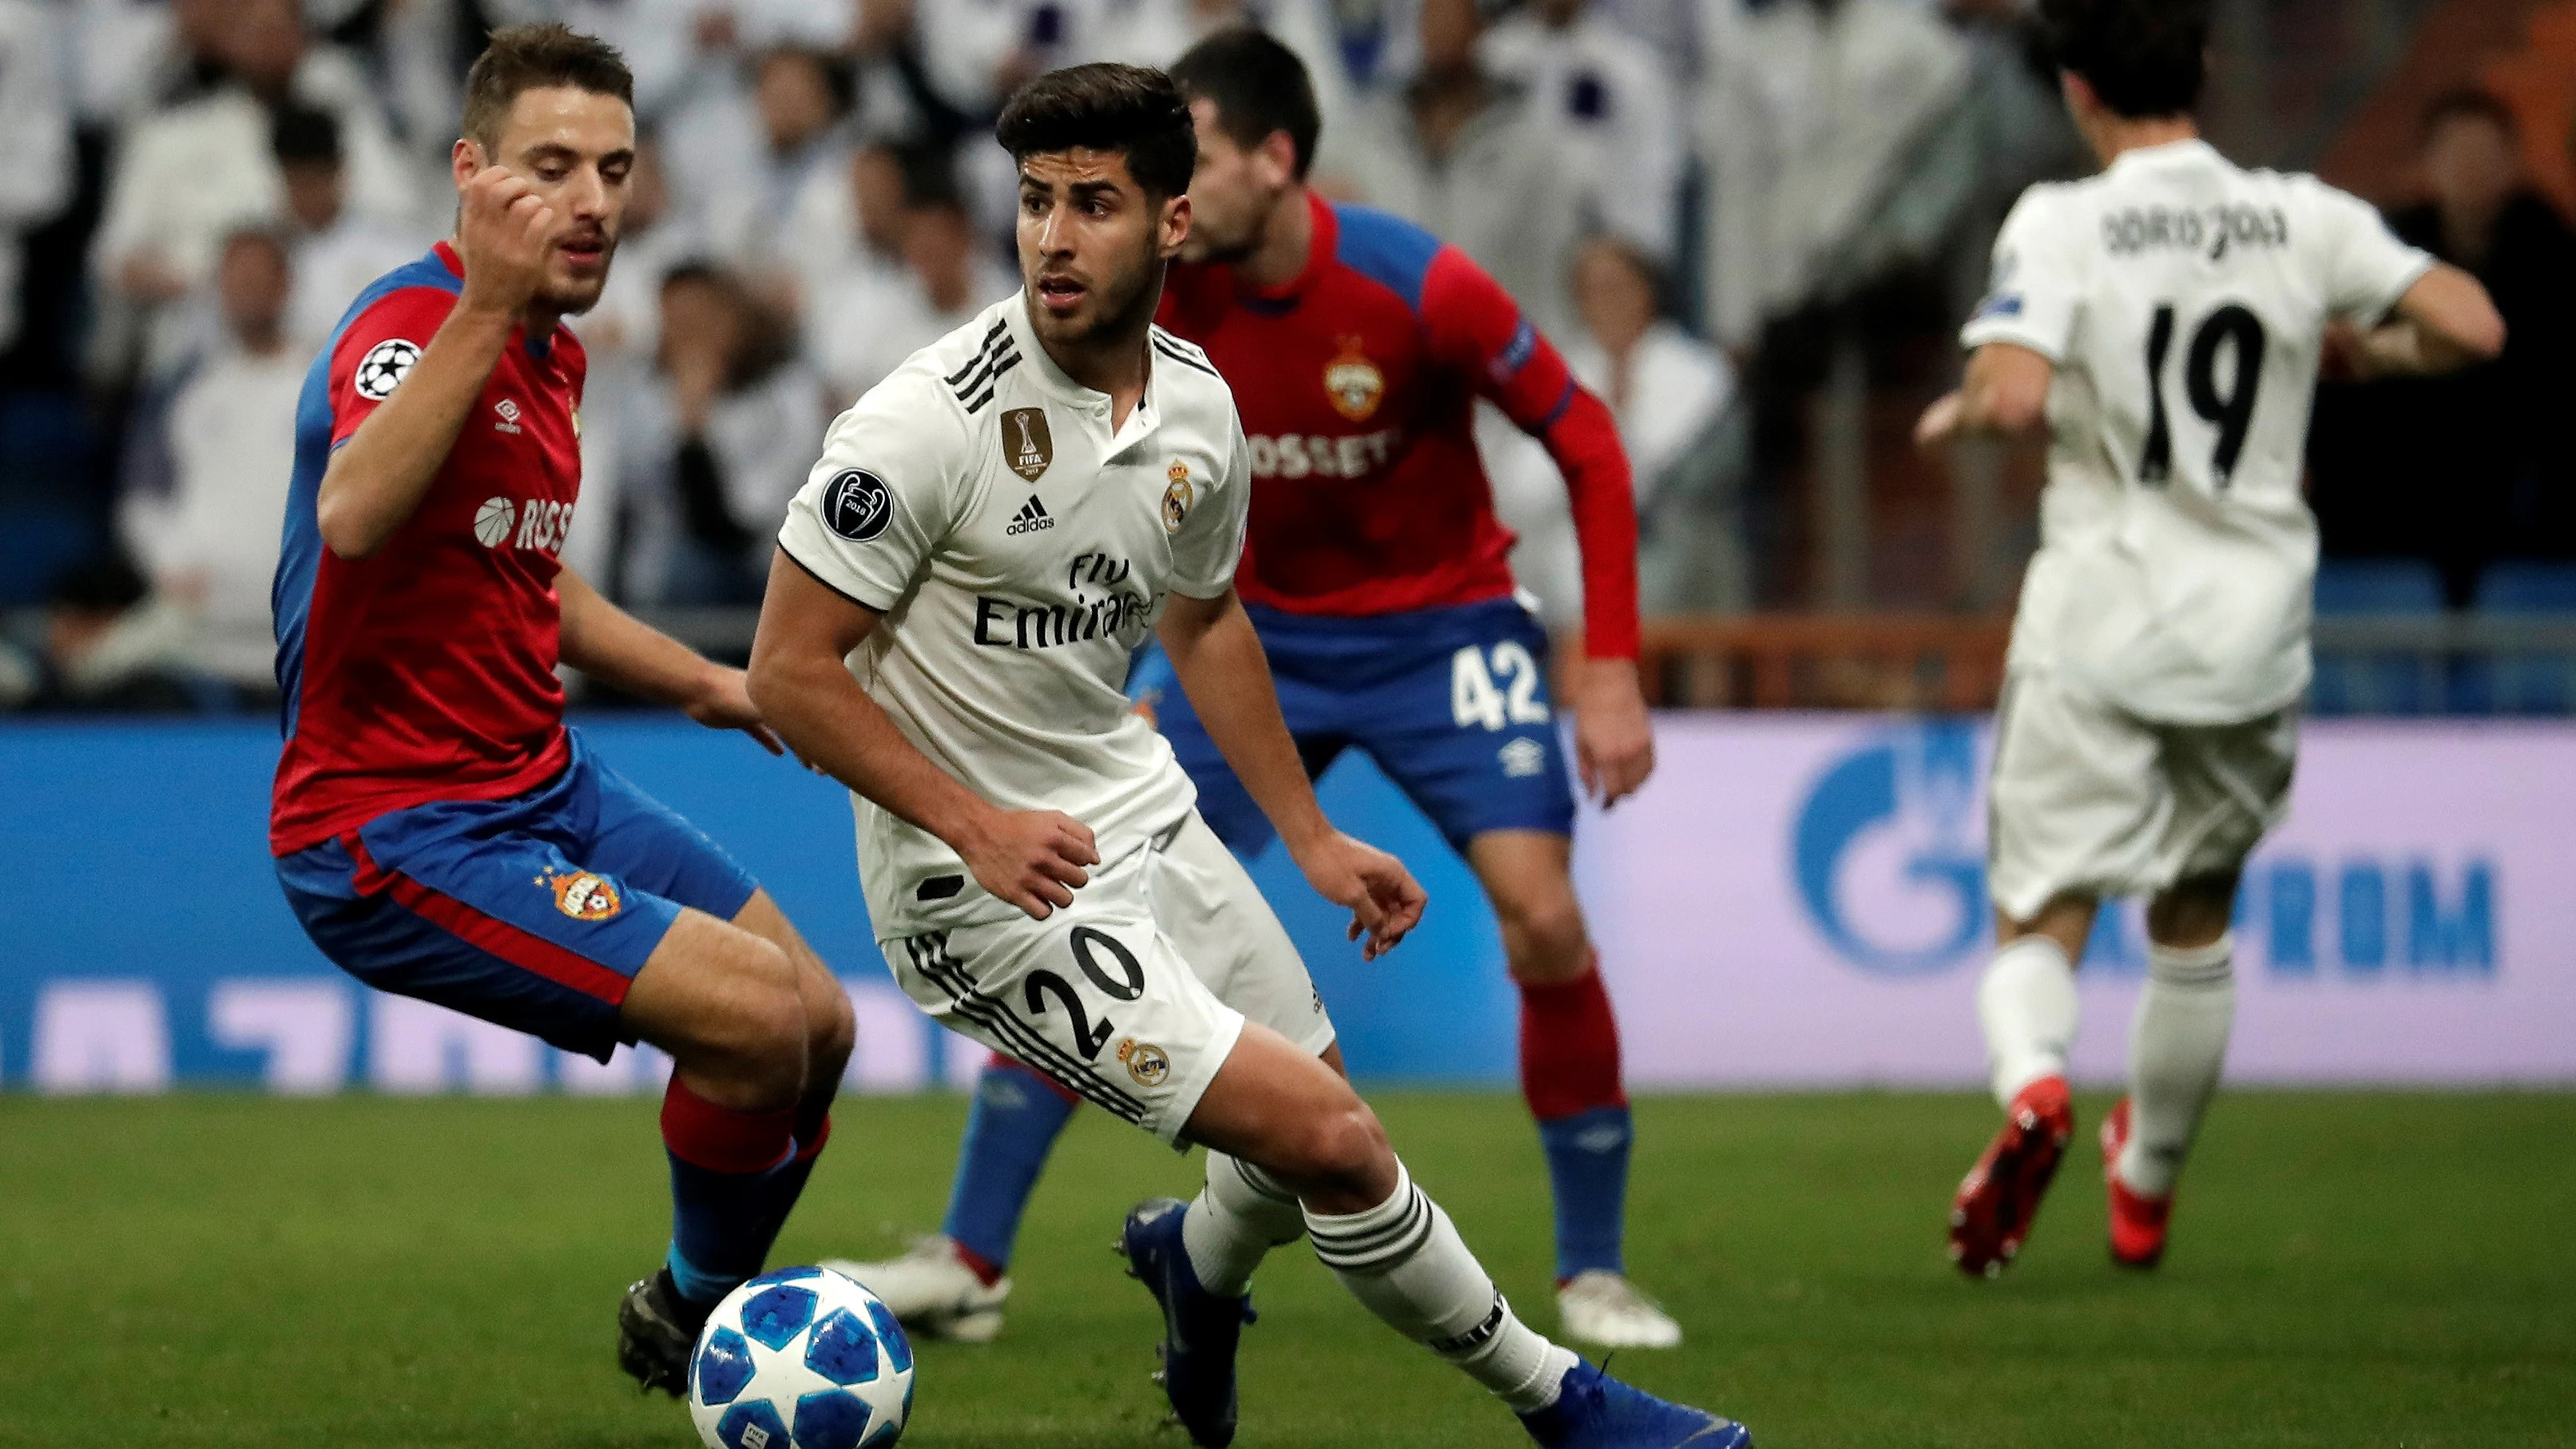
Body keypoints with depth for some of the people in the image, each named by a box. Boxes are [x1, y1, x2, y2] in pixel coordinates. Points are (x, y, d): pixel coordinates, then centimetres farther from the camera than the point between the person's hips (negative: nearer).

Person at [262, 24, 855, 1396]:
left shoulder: (549, 353, 10)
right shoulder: (411, 326, -20)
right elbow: (351, 519, -44)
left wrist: (701, 683, 23)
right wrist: (485, 307, -45)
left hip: (547, 788, 10)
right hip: (397, 834, -10)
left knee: (820, 1027, 10)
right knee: (753, 1011, -20)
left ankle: (705, 1316, 32)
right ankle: (687, 1322, 6)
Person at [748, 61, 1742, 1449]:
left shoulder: (1197, 409, -2)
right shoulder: (930, 422, -24)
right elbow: (789, 670, -19)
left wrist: (1312, 838, 18)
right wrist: (973, 824, -28)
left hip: (1133, 807, 7)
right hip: (989, 894, -7)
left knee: (1315, 1130, 18)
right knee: (1324, 1133, -14)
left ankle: (1195, 1260, 53)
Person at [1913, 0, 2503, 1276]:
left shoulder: (2060, 225, -9)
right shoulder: (2305, 221, -1)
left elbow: (2017, 397, -22)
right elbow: (2471, 328, -6)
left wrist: (1959, 412, 0)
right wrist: (2362, 347, 13)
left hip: (2096, 627, -3)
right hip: (2253, 631, 3)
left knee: (2038, 922, 3)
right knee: (2196, 921, 22)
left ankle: (2031, 1079, -30)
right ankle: (2146, 1190, 35)